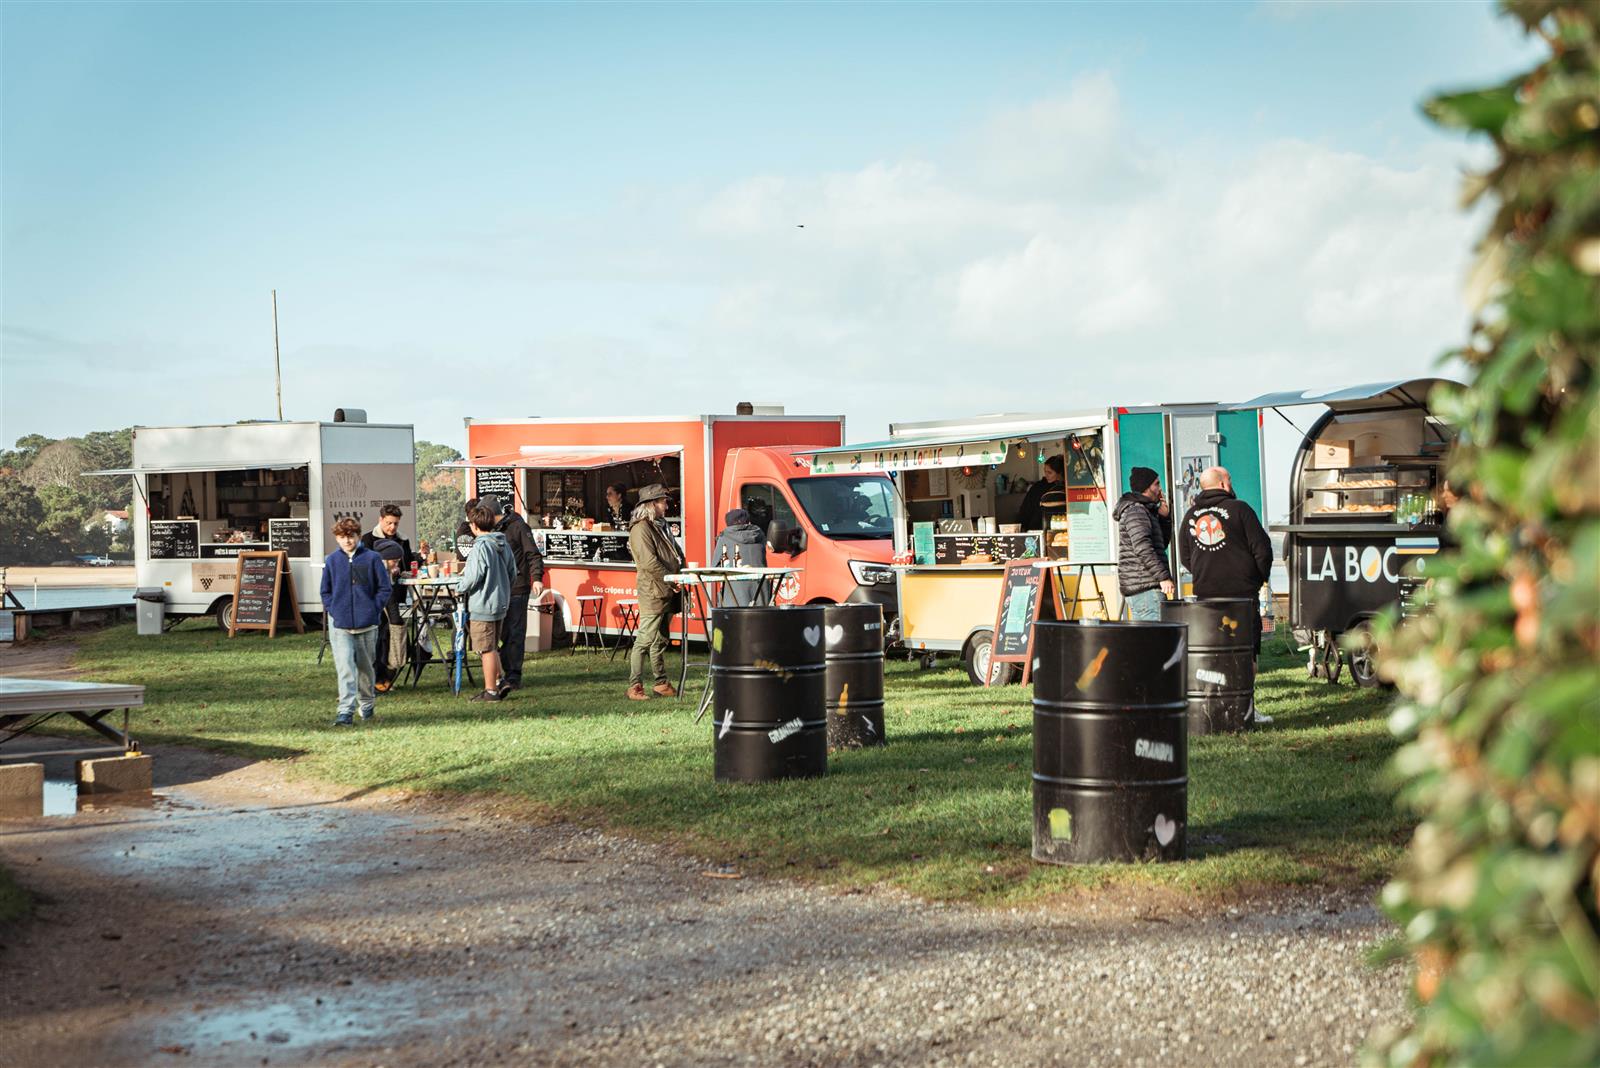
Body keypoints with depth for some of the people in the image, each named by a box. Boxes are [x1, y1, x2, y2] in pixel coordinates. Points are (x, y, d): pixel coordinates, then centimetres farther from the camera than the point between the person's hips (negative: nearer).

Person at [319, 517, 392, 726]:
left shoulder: (372, 558, -3)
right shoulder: (332, 561, 3)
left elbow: (384, 588, 1)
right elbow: (325, 591, 13)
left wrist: (373, 610, -6)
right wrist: (333, 610, 0)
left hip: (366, 623, 0)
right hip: (339, 624, 0)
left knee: (365, 667, 14)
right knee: (345, 668, -11)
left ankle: (366, 706, 32)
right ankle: (345, 711, -16)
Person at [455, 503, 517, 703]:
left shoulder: (481, 547, -18)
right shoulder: (503, 544, 8)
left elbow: (474, 576, -21)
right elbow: (512, 572, 14)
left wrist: (459, 589, -3)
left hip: (482, 606, -8)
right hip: (501, 603, 8)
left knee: (487, 649, -2)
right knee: (493, 647, 19)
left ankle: (490, 691, 3)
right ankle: (497, 682, 20)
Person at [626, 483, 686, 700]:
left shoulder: (661, 526, 20)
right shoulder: (641, 529, -10)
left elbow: (677, 555, 25)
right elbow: (649, 562, -19)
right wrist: (672, 579, -14)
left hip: (667, 593, 9)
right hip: (653, 593, -9)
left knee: (660, 640, 15)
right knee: (644, 640, -10)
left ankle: (661, 683, 20)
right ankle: (634, 686, -9)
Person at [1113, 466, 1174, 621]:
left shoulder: (1145, 511, 22)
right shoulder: (1135, 511, -11)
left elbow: (1162, 544, 25)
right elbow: (1142, 548, -22)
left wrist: (1165, 518, 12)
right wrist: (1163, 576, -25)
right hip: (1146, 589, -10)